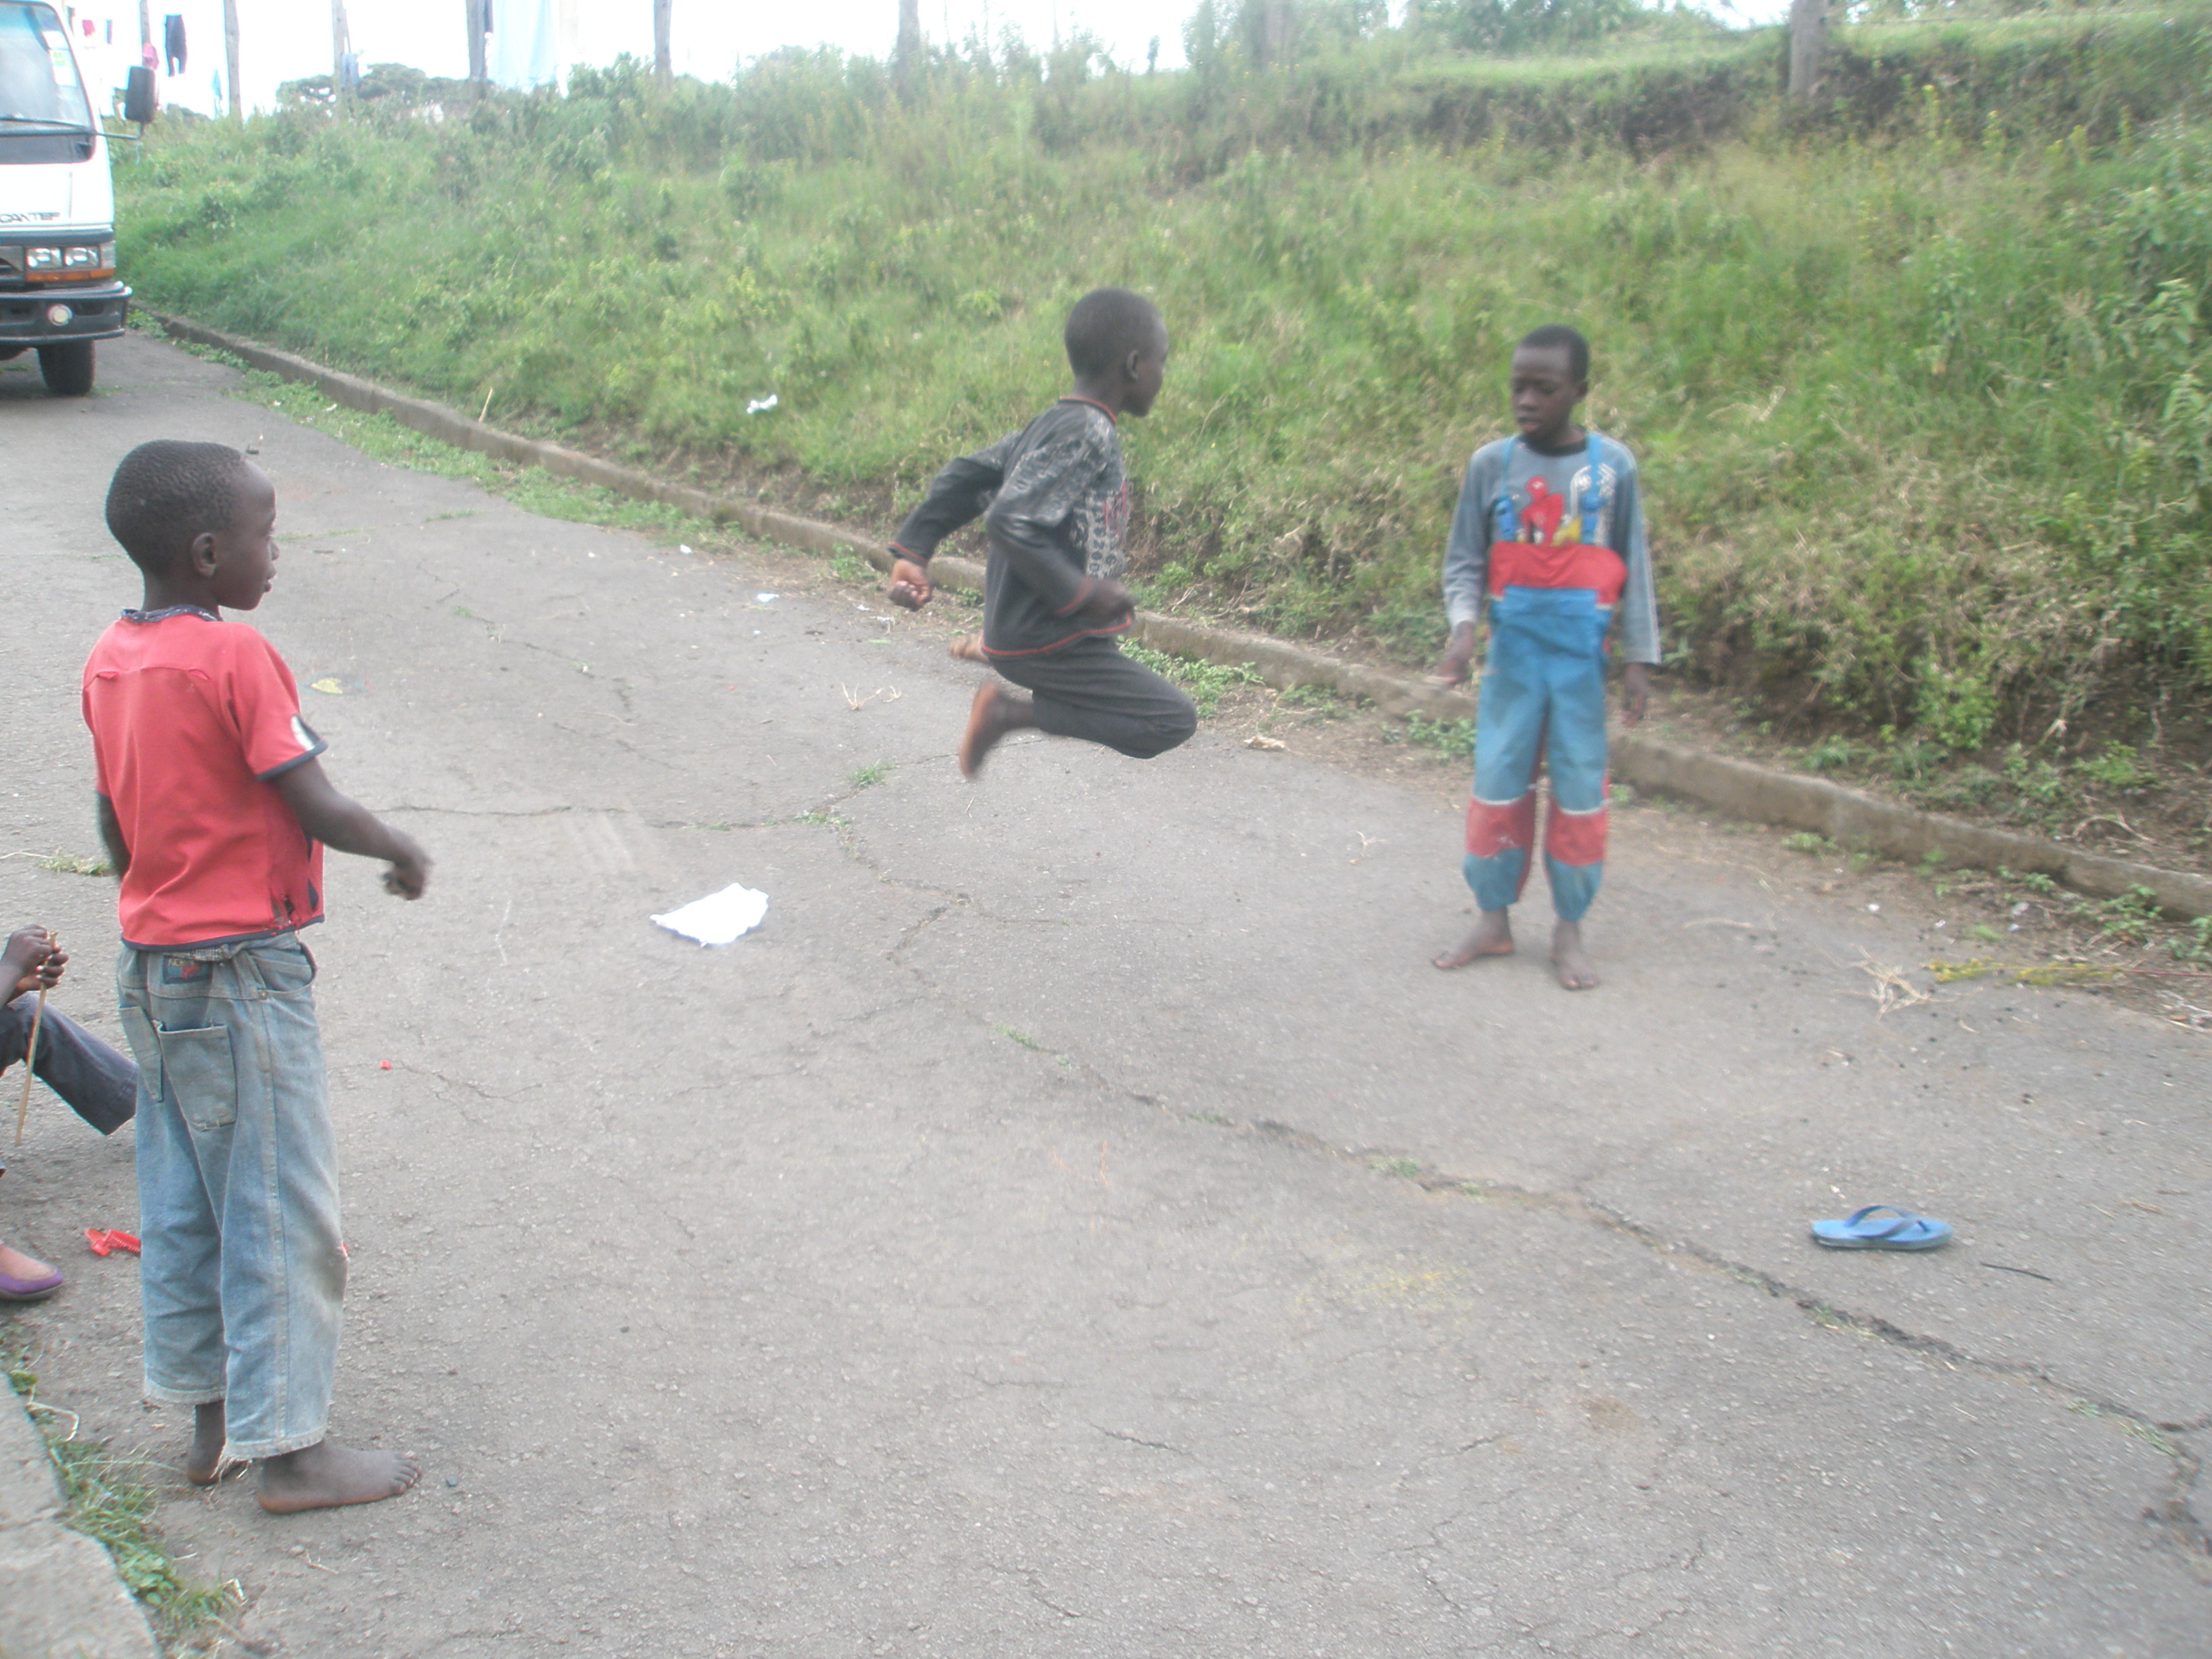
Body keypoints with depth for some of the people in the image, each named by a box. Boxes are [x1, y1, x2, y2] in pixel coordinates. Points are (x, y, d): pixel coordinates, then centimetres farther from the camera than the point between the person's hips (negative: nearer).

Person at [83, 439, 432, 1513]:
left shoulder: (110, 659, 5)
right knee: (280, 1212, 2)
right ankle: (286, 1449, 10)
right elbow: (318, 811, -19)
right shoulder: (234, 659, -19)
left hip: (150, 967, 8)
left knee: (182, 1199, 17)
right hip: (242, 971, -8)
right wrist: (400, 851, -1)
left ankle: (209, 1415, 29)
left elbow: (115, 829, 12)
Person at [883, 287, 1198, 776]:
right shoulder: (1086, 433, -20)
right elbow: (1011, 522, -29)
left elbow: (965, 476, 14)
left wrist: (912, 552, 15)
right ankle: (1011, 712, -11)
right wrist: (1081, 593, -24)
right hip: (1049, 641, -10)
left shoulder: (1049, 426, 10)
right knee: (1173, 721, -13)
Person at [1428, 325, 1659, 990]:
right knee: (1497, 782, 4)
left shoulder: (1612, 465, -2)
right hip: (1514, 644, 1)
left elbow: (1633, 567, 3)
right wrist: (1463, 626, -14)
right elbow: (1464, 560, 3)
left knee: (1579, 786, 4)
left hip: (1581, 651, -1)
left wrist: (1640, 658, 0)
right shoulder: (1491, 464, -1)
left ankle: (1569, 930, 16)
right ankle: (1493, 921, 18)